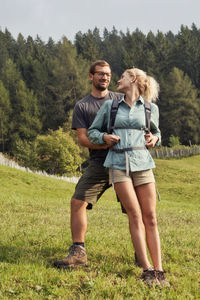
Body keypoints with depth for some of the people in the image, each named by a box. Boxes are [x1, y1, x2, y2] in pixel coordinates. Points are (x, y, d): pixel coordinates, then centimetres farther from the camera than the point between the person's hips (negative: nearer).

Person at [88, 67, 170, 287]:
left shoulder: (151, 108, 10)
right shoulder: (110, 106, 11)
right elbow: (92, 131, 16)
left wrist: (154, 139, 2)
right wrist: (104, 137, -4)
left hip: (142, 162, 1)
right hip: (118, 163, -1)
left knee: (150, 217, -3)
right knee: (135, 215, -10)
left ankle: (159, 270, -1)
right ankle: (147, 270, -10)